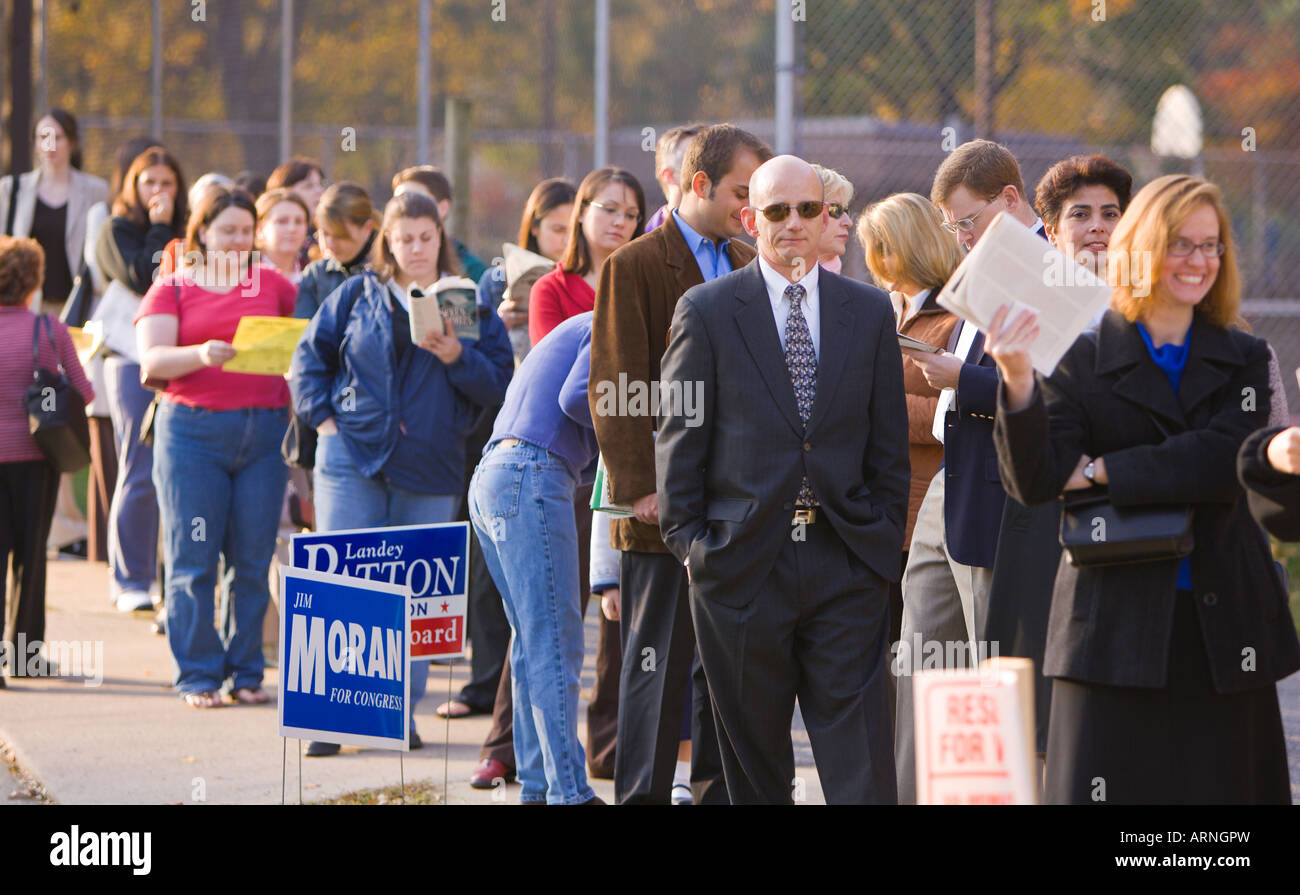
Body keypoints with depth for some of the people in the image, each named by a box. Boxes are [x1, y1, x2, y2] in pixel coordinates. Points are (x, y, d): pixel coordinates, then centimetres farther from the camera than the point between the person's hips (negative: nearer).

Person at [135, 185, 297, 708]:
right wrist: (199, 355, -24)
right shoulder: (172, 288, 7)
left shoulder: (274, 286, 13)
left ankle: (245, 673, 10)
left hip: (264, 430, 2)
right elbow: (152, 359, -6)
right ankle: (197, 676, 3)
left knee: (252, 559, 1)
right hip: (193, 432, -2)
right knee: (193, 558, -3)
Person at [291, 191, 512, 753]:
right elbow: (311, 355, 12)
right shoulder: (357, 295, 8)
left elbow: (499, 385, 2)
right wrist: (321, 415, 0)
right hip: (353, 459, 0)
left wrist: (458, 358, -15)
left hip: (430, 472, 0)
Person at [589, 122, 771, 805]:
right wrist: (643, 486, -14)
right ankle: (642, 793, 4)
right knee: (658, 666, -2)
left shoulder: (752, 268, 13)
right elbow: (614, 389, -8)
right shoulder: (634, 267, -5)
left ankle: (717, 786, 16)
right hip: (666, 508, -6)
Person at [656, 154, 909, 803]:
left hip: (847, 562, 1)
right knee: (754, 757, 6)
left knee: (861, 770, -5)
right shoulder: (706, 311, 3)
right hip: (742, 560, -1)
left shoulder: (870, 312, 9)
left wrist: (884, 543, 4)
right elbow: (679, 438, 3)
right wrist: (687, 542, -4)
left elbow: (889, 445, 11)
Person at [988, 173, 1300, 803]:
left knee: (1218, 787, 1)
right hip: (1117, 628, -2)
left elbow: (1226, 462, -8)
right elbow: (1034, 482, -8)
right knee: (1110, 786, -6)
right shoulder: (1084, 361, 3)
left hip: (1220, 630, 2)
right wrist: (1018, 381, -24)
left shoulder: (1242, 360, 10)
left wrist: (1103, 472, -11)